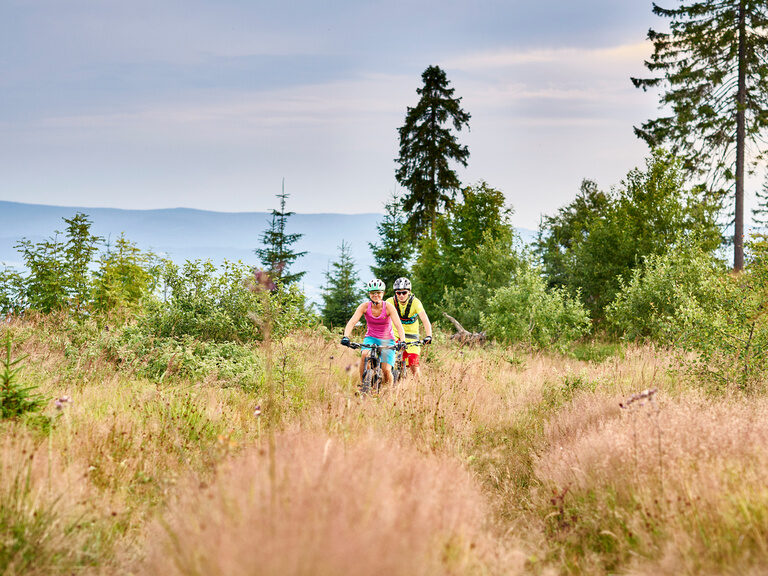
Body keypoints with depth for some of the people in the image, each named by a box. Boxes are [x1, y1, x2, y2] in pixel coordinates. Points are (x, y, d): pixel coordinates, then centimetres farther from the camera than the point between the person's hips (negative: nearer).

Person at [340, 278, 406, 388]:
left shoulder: (388, 307, -17)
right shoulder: (365, 306, -13)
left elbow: (399, 326, -26)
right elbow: (352, 322, -22)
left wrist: (402, 341, -44)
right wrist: (345, 337, -41)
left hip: (387, 340, -1)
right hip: (371, 338, 1)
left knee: (386, 370, -16)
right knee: (365, 355, -32)